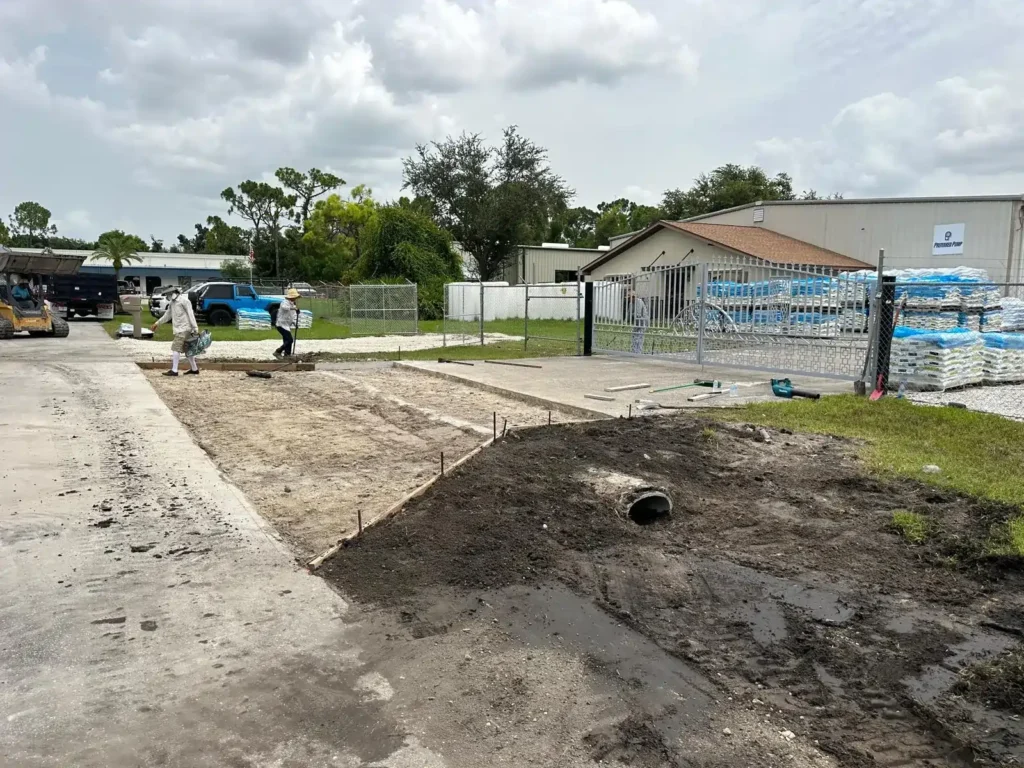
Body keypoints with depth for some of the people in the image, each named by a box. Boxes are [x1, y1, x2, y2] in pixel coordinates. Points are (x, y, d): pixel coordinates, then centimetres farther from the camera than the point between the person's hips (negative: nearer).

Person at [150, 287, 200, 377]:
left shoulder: (184, 300, -11)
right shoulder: (172, 302, 15)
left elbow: (191, 314, -14)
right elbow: (167, 315, 25)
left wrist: (195, 328, -18)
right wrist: (157, 323, 22)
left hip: (184, 328, -9)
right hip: (179, 329, 9)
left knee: (176, 348, -10)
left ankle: (174, 371, -9)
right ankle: (194, 369, 19)